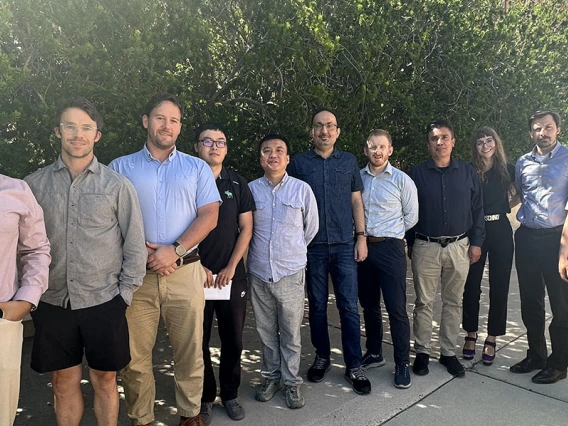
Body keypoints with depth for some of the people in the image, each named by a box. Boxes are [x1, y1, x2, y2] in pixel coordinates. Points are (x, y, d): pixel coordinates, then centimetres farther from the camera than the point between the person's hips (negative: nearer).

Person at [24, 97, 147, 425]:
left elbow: (136, 247, -1)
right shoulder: (36, 184, 3)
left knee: (104, 380, 11)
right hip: (53, 302, 2)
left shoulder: (118, 185, -2)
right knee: (64, 382, 14)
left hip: (104, 302, -2)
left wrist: (125, 295, -3)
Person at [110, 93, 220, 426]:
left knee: (189, 349, 6)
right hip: (136, 273, 0)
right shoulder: (121, 168, 10)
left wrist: (175, 251, -11)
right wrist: (145, 253, -11)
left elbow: (209, 216, 1)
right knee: (135, 354, 6)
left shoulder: (197, 168, 11)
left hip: (185, 272, 0)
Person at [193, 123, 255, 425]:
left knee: (233, 338, 9)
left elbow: (246, 229, 4)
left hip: (232, 276, 2)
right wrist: (197, 266, -8)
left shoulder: (238, 184, 6)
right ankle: (205, 396, 24)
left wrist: (230, 268, -5)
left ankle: (230, 394, 26)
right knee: (199, 340, 7)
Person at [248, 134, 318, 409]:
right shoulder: (251, 189, 1)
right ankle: (271, 376, 31)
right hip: (259, 273, 2)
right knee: (266, 331, 14)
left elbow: (311, 229, 8)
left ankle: (291, 382, 23)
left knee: (291, 333, 7)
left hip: (291, 273, -1)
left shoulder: (302, 189, -2)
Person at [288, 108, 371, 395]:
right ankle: (322, 357, 26)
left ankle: (354, 366, 12)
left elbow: (356, 201, 10)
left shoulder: (349, 161, 8)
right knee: (317, 305, 9)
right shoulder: (299, 162, 4)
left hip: (344, 245, 1)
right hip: (312, 246, 0)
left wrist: (361, 237, 2)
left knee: (349, 307, 1)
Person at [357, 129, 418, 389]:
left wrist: (388, 233, 4)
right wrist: (362, 233, 4)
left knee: (396, 308, -3)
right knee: (368, 305, 15)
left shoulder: (402, 180, -4)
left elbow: (411, 217, 2)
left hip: (390, 248, -4)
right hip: (363, 247, 4)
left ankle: (402, 364, 12)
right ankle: (374, 354, 33)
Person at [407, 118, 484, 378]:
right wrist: (409, 244, 3)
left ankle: (448, 352, 22)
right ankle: (422, 352, 17)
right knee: (424, 302, 4)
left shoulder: (468, 173, 6)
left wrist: (476, 242, 3)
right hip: (426, 247, -2)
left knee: (453, 302, 9)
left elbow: (477, 209, 8)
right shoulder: (417, 174, 1)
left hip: (459, 247, 2)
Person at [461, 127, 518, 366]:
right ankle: (471, 335, 20)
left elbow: (519, 194, 18)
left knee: (499, 286, 5)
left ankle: (491, 339, 18)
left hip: (500, 231, 1)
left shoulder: (507, 170, 4)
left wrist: (504, 208, 6)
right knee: (471, 285, 4)